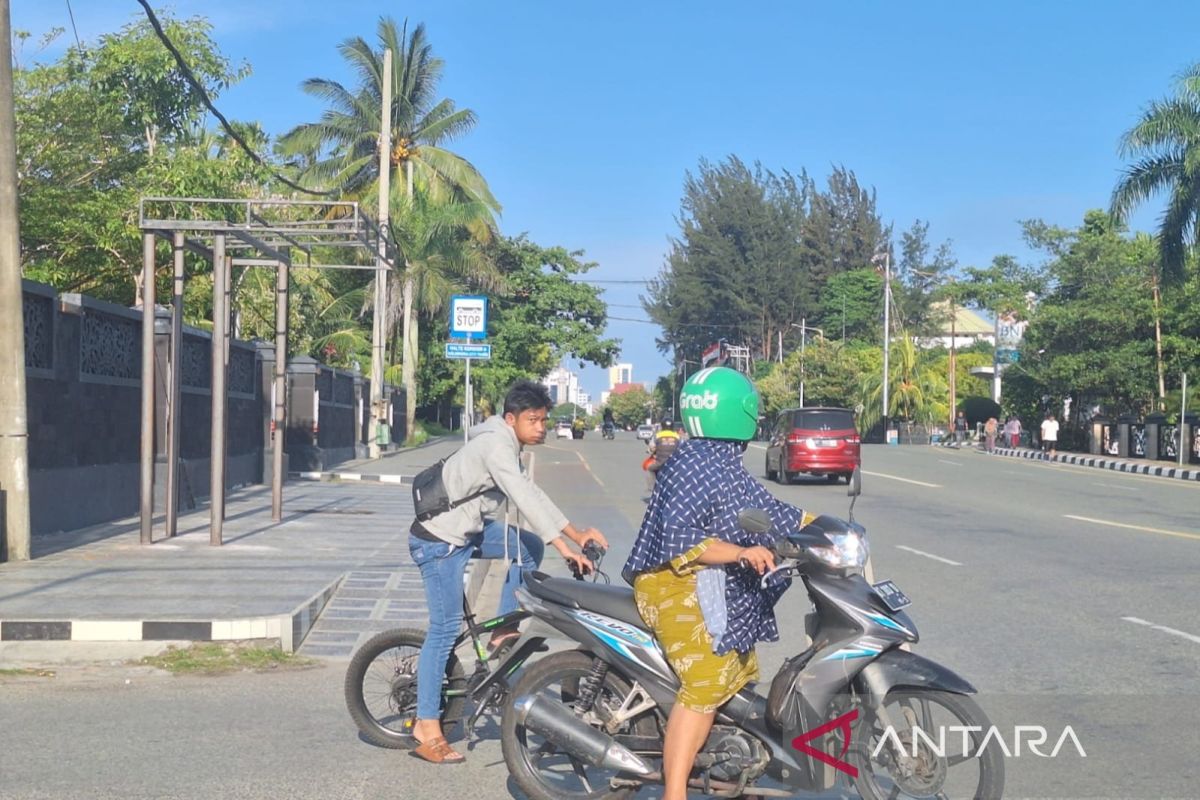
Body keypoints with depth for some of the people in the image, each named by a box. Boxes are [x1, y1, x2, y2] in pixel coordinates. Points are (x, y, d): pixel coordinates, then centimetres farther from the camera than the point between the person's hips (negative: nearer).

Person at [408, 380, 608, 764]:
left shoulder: (509, 446, 10)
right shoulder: (495, 445, -20)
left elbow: (532, 495, 11)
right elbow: (526, 499, -29)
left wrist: (576, 534, 2)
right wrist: (564, 547, -33)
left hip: (466, 529, 10)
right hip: (439, 540, -9)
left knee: (530, 546, 8)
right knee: (446, 629, -7)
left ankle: (502, 632, 11)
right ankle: (427, 727, -2)